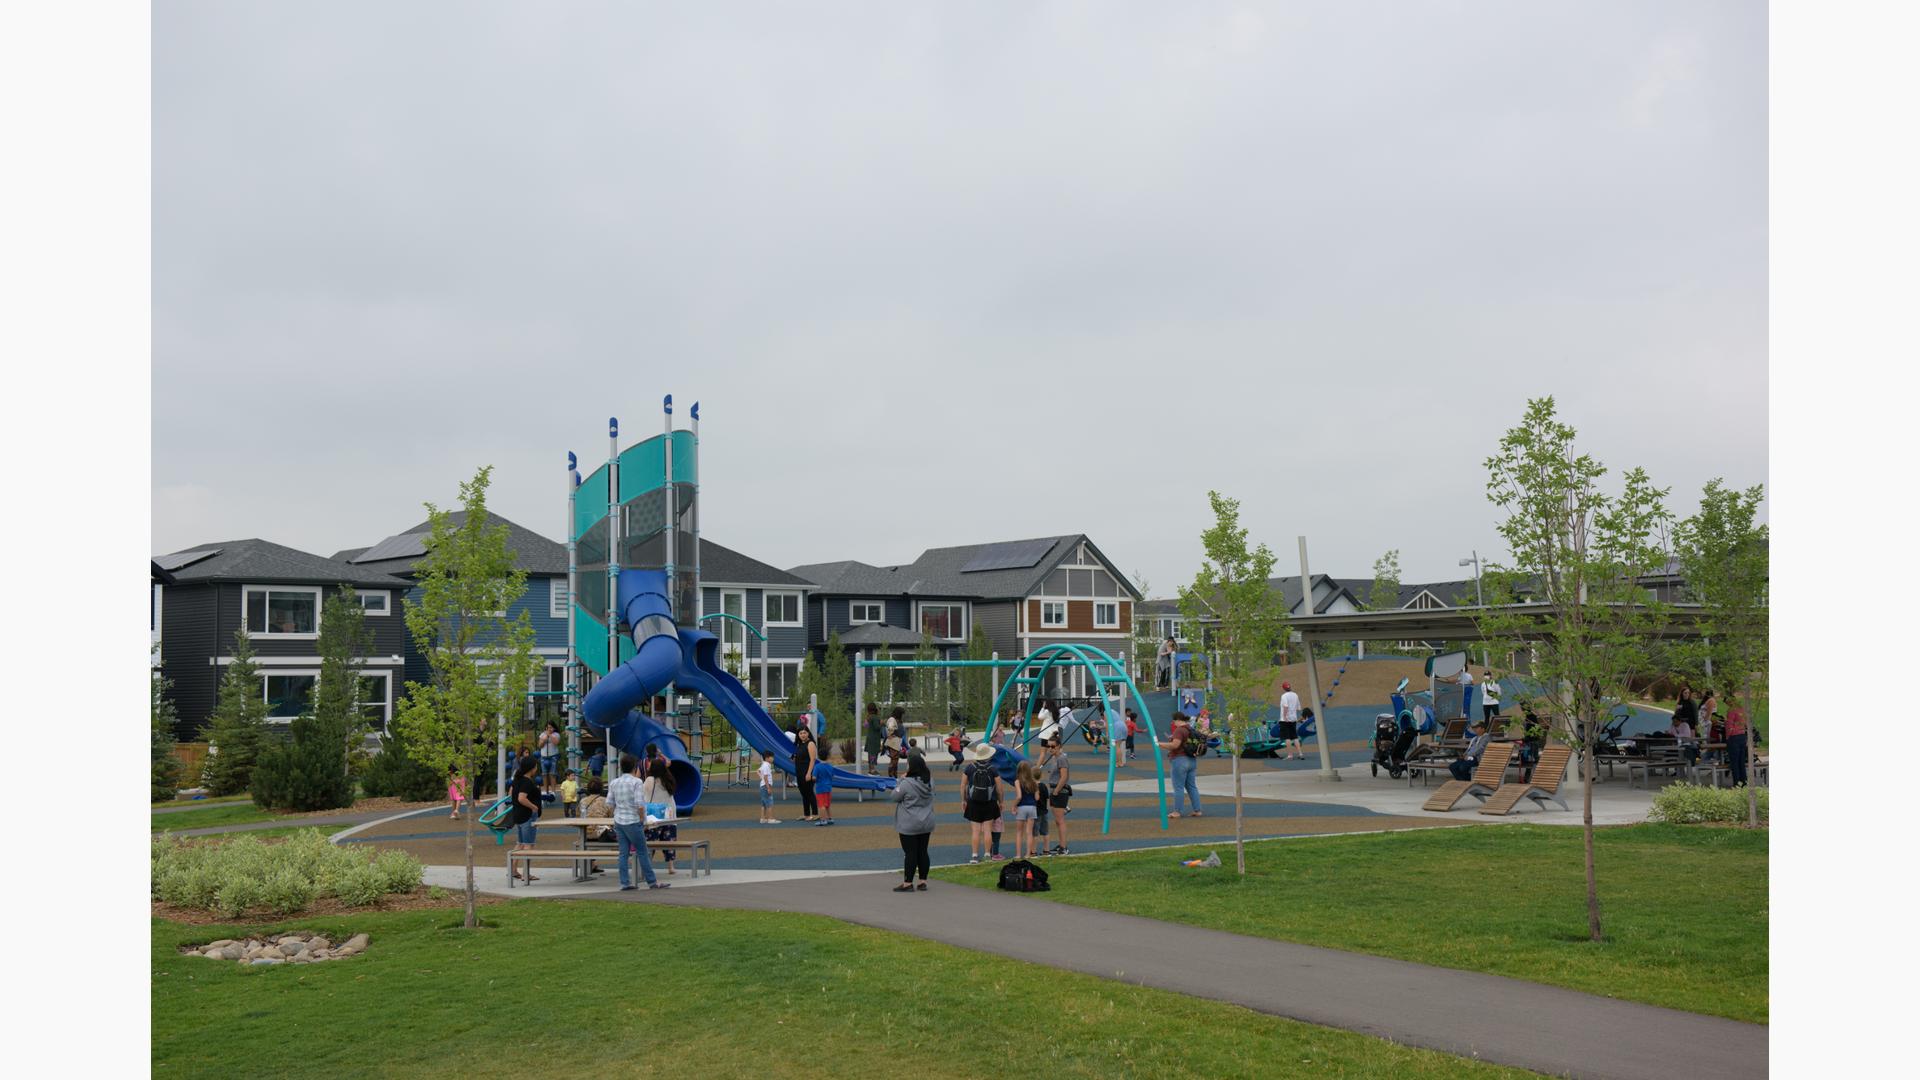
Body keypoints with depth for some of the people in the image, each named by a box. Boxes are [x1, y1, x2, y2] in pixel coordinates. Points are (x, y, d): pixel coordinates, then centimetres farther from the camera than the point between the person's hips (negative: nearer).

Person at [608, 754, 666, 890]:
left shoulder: (615, 782, 7)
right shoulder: (637, 782, -12)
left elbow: (610, 803, 10)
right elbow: (639, 804, -18)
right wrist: (642, 820, -7)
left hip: (618, 821, 6)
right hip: (633, 822, -6)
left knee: (623, 853, 8)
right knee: (643, 852, 2)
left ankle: (625, 883, 8)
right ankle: (652, 881, 8)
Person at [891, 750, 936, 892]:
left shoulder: (906, 784, -20)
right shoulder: (929, 782, 1)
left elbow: (895, 796, -10)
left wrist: (900, 782, 3)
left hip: (909, 826, -6)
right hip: (926, 824, 6)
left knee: (910, 853, -1)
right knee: (922, 852, 12)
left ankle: (908, 883, 5)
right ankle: (923, 881, 15)